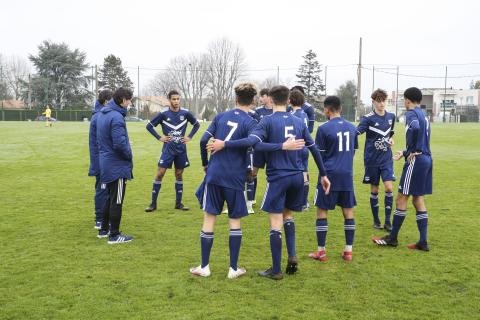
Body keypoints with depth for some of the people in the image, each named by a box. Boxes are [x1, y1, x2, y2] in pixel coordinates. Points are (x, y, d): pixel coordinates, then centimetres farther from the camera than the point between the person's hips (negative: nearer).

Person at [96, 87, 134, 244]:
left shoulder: (103, 114, 10)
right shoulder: (116, 117, -20)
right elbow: (120, 144, -23)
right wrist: (129, 156, -7)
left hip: (107, 164, 9)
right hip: (117, 166, -9)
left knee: (110, 198, 20)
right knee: (116, 201, -1)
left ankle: (104, 230, 28)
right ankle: (114, 235, 7)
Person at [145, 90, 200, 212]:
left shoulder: (185, 113, 0)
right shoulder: (163, 114, -5)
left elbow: (197, 124, 15)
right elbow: (149, 126, 3)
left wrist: (189, 137, 4)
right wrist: (159, 138, -4)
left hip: (181, 149, 2)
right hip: (168, 149, -2)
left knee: (179, 175, 9)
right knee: (160, 173, -5)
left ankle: (178, 203, 19)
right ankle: (153, 203, 4)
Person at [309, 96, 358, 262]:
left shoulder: (324, 128, -9)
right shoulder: (352, 128, 7)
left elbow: (319, 155, -4)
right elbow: (353, 151, 15)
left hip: (329, 174, -4)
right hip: (347, 175, 4)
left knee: (322, 211, 5)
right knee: (348, 212, 11)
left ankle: (321, 251, 8)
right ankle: (348, 250, 15)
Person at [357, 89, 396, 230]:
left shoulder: (391, 116, 5)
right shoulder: (368, 118, -9)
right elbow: (357, 131, -25)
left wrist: (391, 139, 4)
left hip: (387, 159, 3)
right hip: (372, 160, -3)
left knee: (389, 188, -8)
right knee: (374, 190, 7)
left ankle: (387, 221, 2)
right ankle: (376, 220, 22)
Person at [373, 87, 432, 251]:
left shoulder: (411, 113, -9)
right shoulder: (423, 115, 18)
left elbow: (415, 128, -31)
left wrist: (412, 152, -20)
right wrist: (405, 153, 32)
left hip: (416, 160, -9)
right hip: (426, 159, 9)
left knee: (401, 198, 0)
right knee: (418, 200, 11)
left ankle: (392, 238, 8)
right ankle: (423, 242, 12)